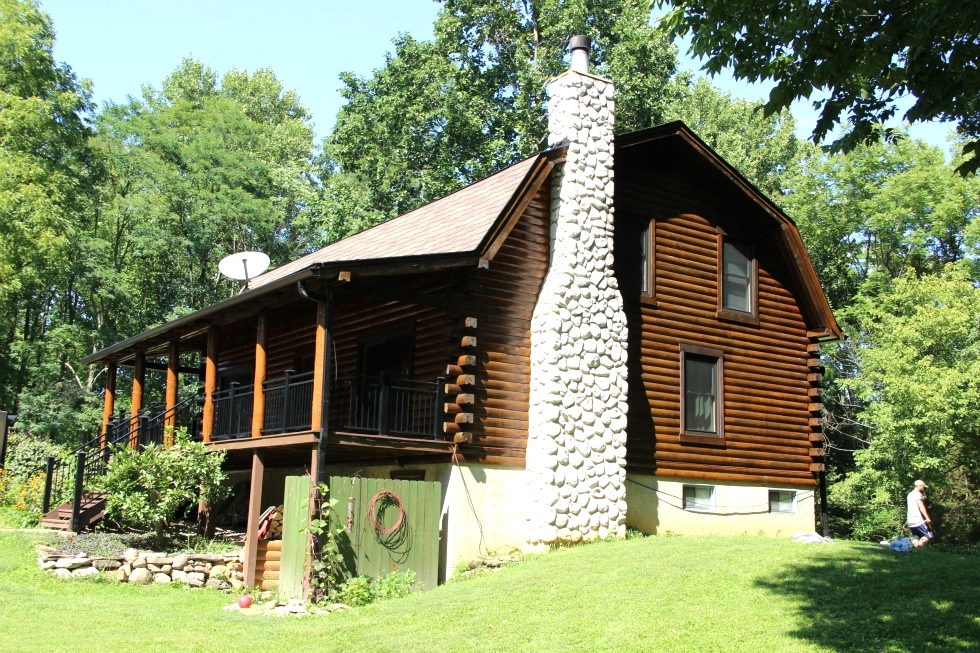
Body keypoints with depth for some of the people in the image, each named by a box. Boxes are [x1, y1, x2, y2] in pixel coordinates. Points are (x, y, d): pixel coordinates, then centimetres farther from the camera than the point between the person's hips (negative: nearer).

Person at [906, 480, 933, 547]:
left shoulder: (910, 494, 23)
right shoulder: (918, 494, -7)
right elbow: (921, 506, -19)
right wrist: (927, 518, -24)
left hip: (910, 521, 9)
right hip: (918, 521, -9)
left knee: (916, 538, 7)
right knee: (929, 536, -7)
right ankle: (919, 546, -21)